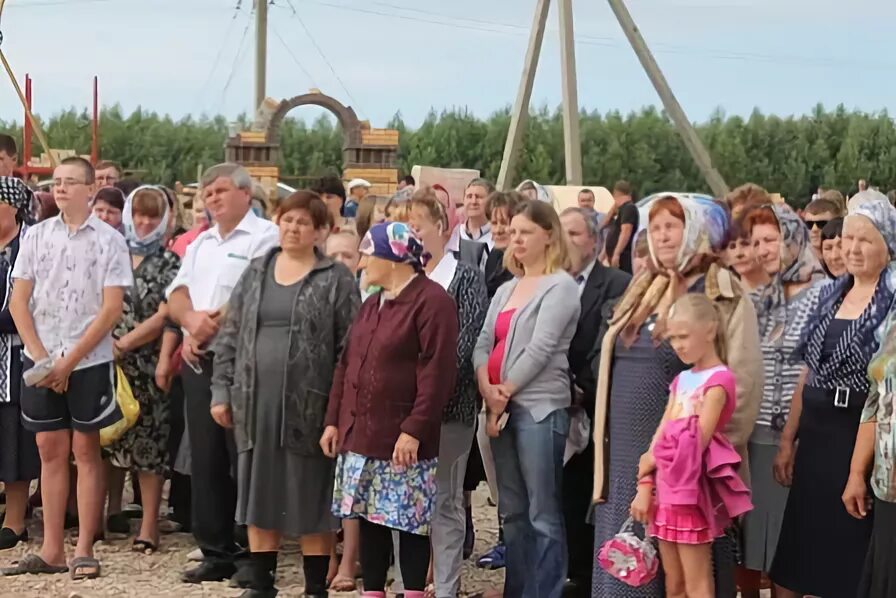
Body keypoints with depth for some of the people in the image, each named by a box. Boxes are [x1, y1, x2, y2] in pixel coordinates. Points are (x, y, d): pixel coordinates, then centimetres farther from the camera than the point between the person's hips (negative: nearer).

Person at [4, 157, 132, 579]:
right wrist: (41, 357, -5)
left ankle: (84, 550, 6)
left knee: (86, 451, 2)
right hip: (40, 361, 3)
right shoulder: (36, 235, 6)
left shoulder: (109, 240, -3)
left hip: (88, 362, -3)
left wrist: (69, 361, -11)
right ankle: (51, 550, 11)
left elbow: (111, 310, -8)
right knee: (50, 450, 6)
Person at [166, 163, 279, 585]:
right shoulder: (201, 244, 20)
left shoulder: (266, 237, -4)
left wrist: (213, 323, -13)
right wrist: (191, 318, -10)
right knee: (205, 458, 8)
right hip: (198, 361, 7)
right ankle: (216, 553, 15)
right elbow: (177, 294, 12)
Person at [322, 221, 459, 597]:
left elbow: (436, 372, -17)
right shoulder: (371, 305, 17)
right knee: (369, 518, 11)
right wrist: (334, 421, 12)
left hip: (403, 440, -8)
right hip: (360, 435, 8)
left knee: (410, 522, -3)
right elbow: (347, 364, 19)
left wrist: (414, 430, -21)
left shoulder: (431, 301, -10)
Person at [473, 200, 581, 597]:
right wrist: (486, 388, -9)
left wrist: (504, 394, -10)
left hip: (540, 408, -8)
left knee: (543, 515, -5)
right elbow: (484, 342, 9)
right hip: (501, 408, 8)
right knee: (512, 511, 13)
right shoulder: (506, 290, 18)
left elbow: (540, 348, -13)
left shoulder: (560, 287, -5)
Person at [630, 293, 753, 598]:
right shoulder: (681, 380, 16)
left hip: (692, 488, -8)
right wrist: (645, 486, 3)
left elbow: (699, 439, -17)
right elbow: (660, 436, 12)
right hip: (667, 488, 8)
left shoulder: (719, 378, -8)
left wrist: (653, 458, -6)